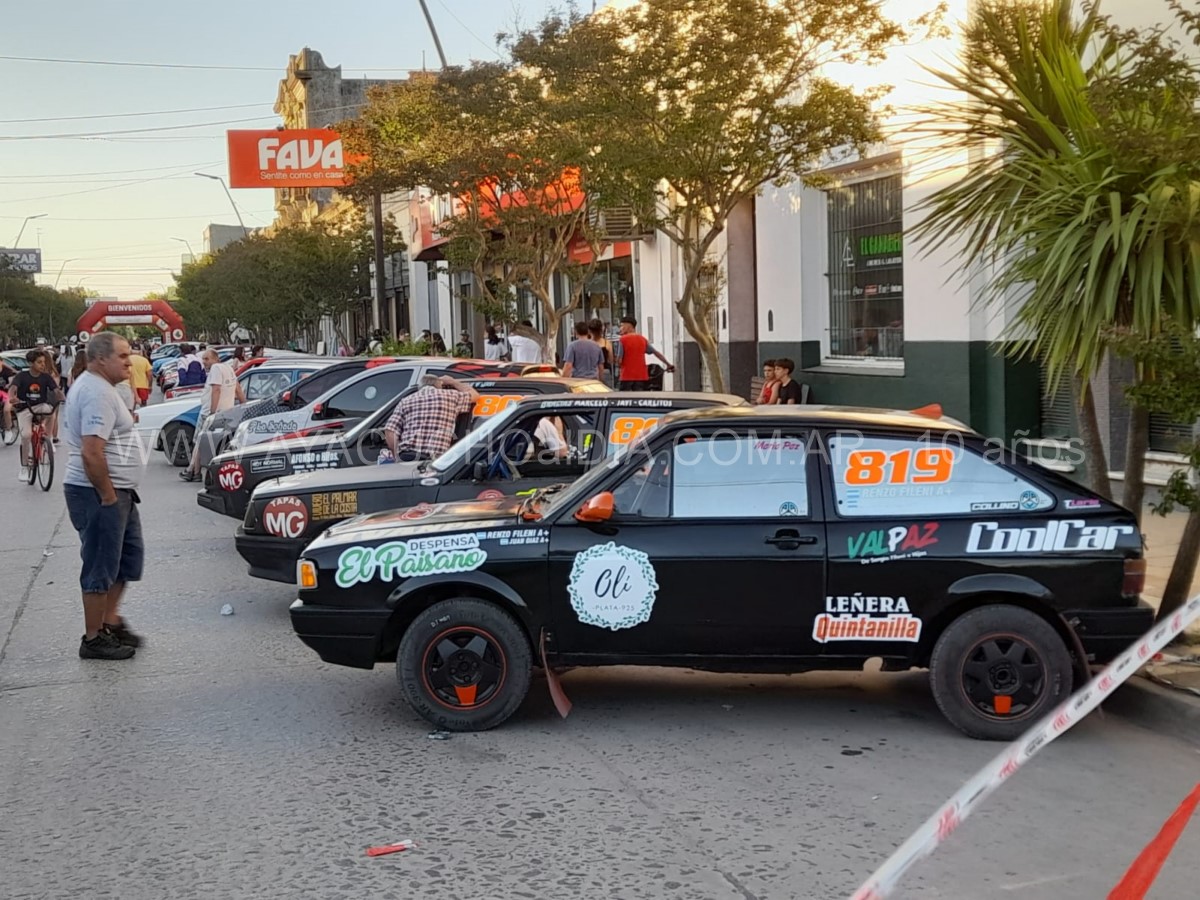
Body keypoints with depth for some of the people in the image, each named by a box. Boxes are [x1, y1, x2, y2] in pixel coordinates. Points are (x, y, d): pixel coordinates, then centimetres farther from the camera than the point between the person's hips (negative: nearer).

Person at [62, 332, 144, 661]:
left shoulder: (90, 385, 13)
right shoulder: (98, 393, -21)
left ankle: (110, 621, 27)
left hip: (115, 491, 11)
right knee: (101, 566, -1)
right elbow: (91, 453, -28)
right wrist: (108, 496, -21)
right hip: (99, 493, -11)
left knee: (128, 556, 19)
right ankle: (94, 639, 8)